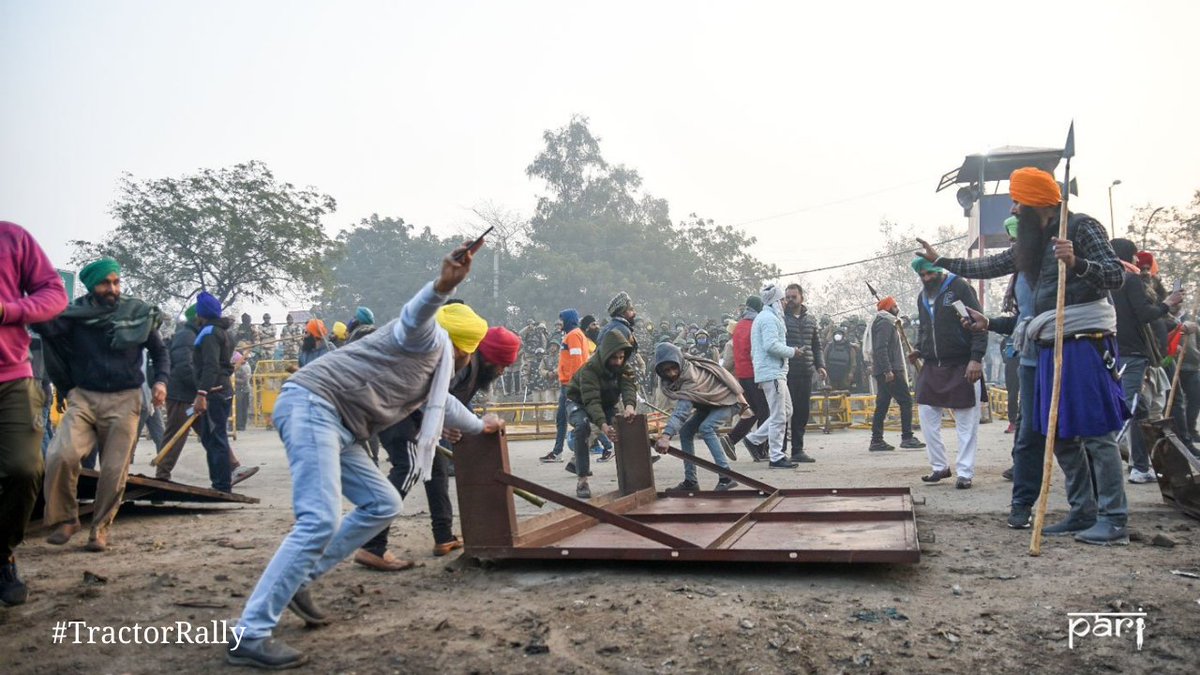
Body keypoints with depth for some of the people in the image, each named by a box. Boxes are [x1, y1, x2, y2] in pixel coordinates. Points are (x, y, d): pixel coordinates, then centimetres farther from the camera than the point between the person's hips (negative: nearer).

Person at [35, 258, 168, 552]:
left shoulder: (138, 313, 4)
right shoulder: (76, 314, 2)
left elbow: (159, 351, 14)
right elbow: (48, 327, -18)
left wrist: (160, 380, -1)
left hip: (124, 401, 0)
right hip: (83, 397, 0)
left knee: (115, 470, 0)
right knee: (60, 457, -19)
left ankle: (101, 527, 19)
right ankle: (66, 518, 4)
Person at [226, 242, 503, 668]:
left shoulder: (435, 373, 28)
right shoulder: (429, 339, -1)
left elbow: (442, 405, 49)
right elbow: (417, 313, -26)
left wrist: (480, 426, 64)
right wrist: (444, 285, -48)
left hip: (337, 427, 11)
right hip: (311, 405, -11)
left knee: (383, 504, 13)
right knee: (320, 521, -20)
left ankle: (299, 581, 18)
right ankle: (250, 636, -17)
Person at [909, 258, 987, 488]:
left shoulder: (959, 287, -7)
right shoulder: (922, 296, 13)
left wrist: (976, 357, -19)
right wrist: (919, 349, 8)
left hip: (961, 366, -6)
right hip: (932, 366, 6)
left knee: (966, 422, 0)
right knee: (927, 415, 3)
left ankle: (965, 472, 7)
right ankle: (940, 466, 16)